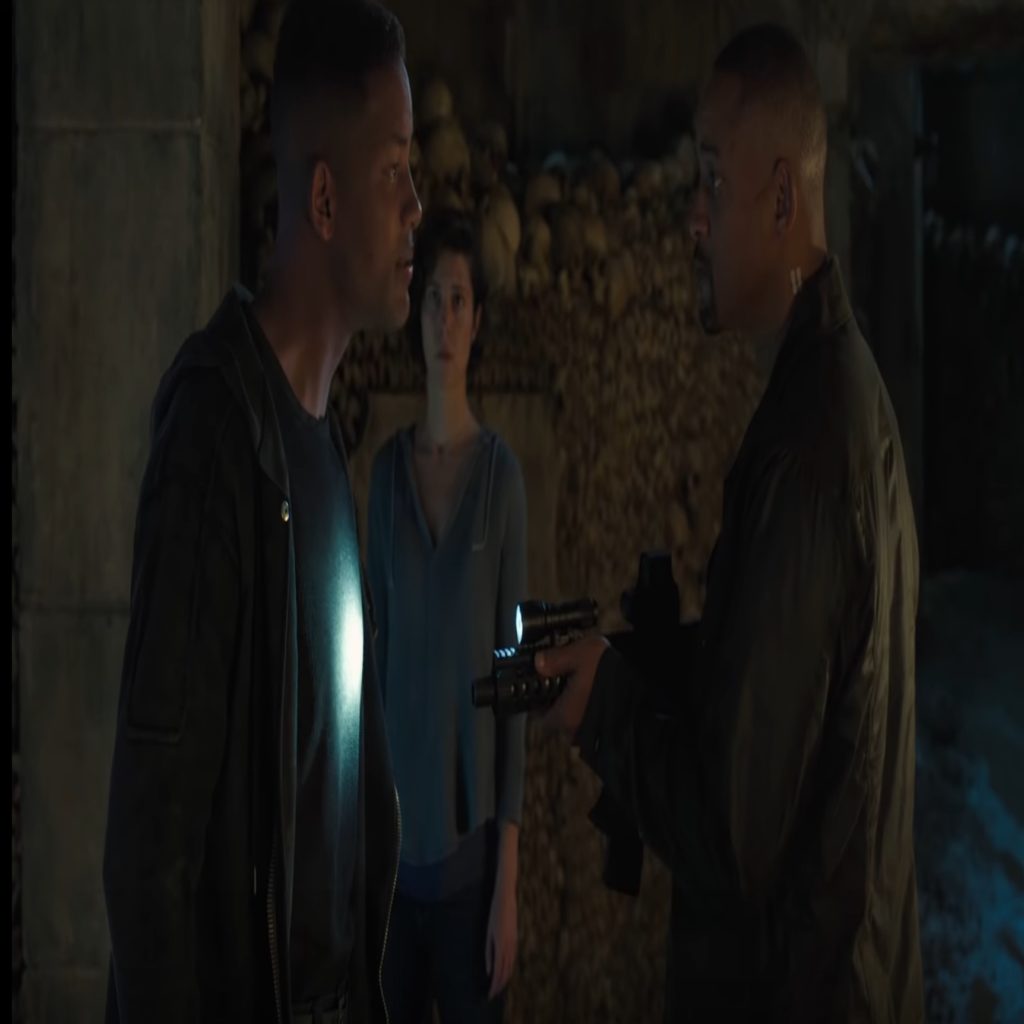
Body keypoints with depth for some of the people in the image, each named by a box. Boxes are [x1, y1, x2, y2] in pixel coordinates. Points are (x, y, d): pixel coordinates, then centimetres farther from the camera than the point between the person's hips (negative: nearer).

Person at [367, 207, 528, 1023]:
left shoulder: (500, 473, -6)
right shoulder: (388, 470, 5)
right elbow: (373, 648, 9)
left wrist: (509, 876, -9)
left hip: (470, 838, -3)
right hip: (395, 832, 3)